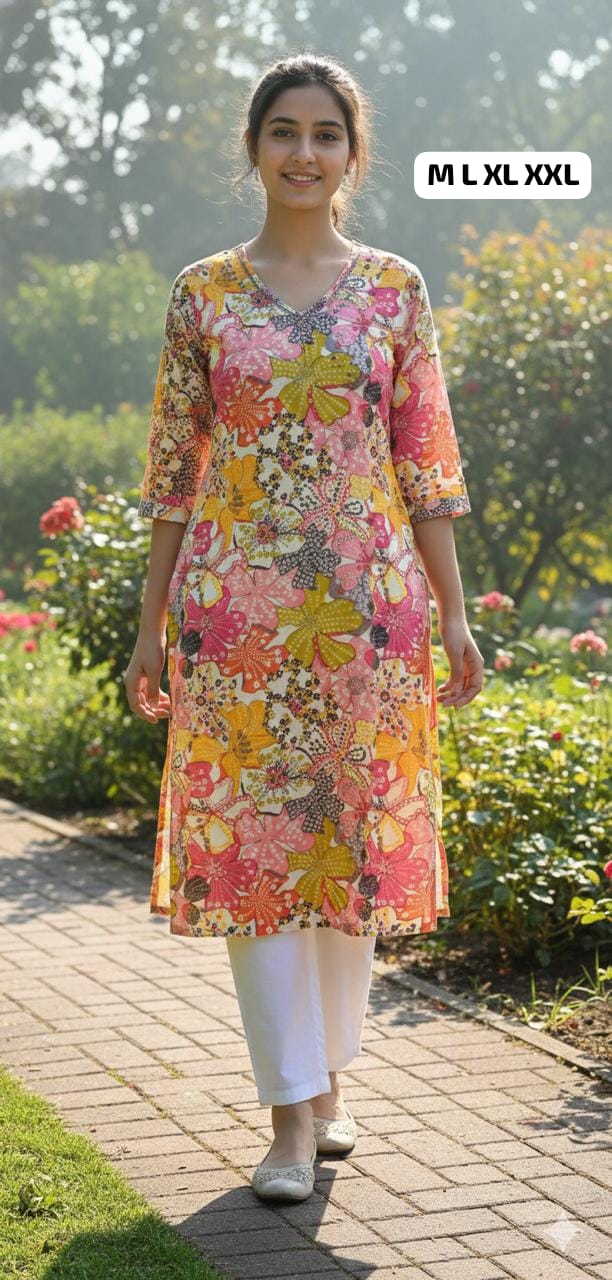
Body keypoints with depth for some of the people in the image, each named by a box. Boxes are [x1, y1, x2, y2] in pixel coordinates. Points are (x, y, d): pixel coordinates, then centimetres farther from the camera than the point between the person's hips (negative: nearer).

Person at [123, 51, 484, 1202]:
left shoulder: (394, 290, 6)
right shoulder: (204, 291, 4)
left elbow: (425, 461, 6)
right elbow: (175, 464, 6)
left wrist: (453, 614, 3)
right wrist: (150, 622, 3)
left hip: (366, 603, 1)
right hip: (235, 606, -1)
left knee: (355, 835, 7)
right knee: (251, 837, -3)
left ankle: (328, 1078, 25)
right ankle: (291, 1113, 4)